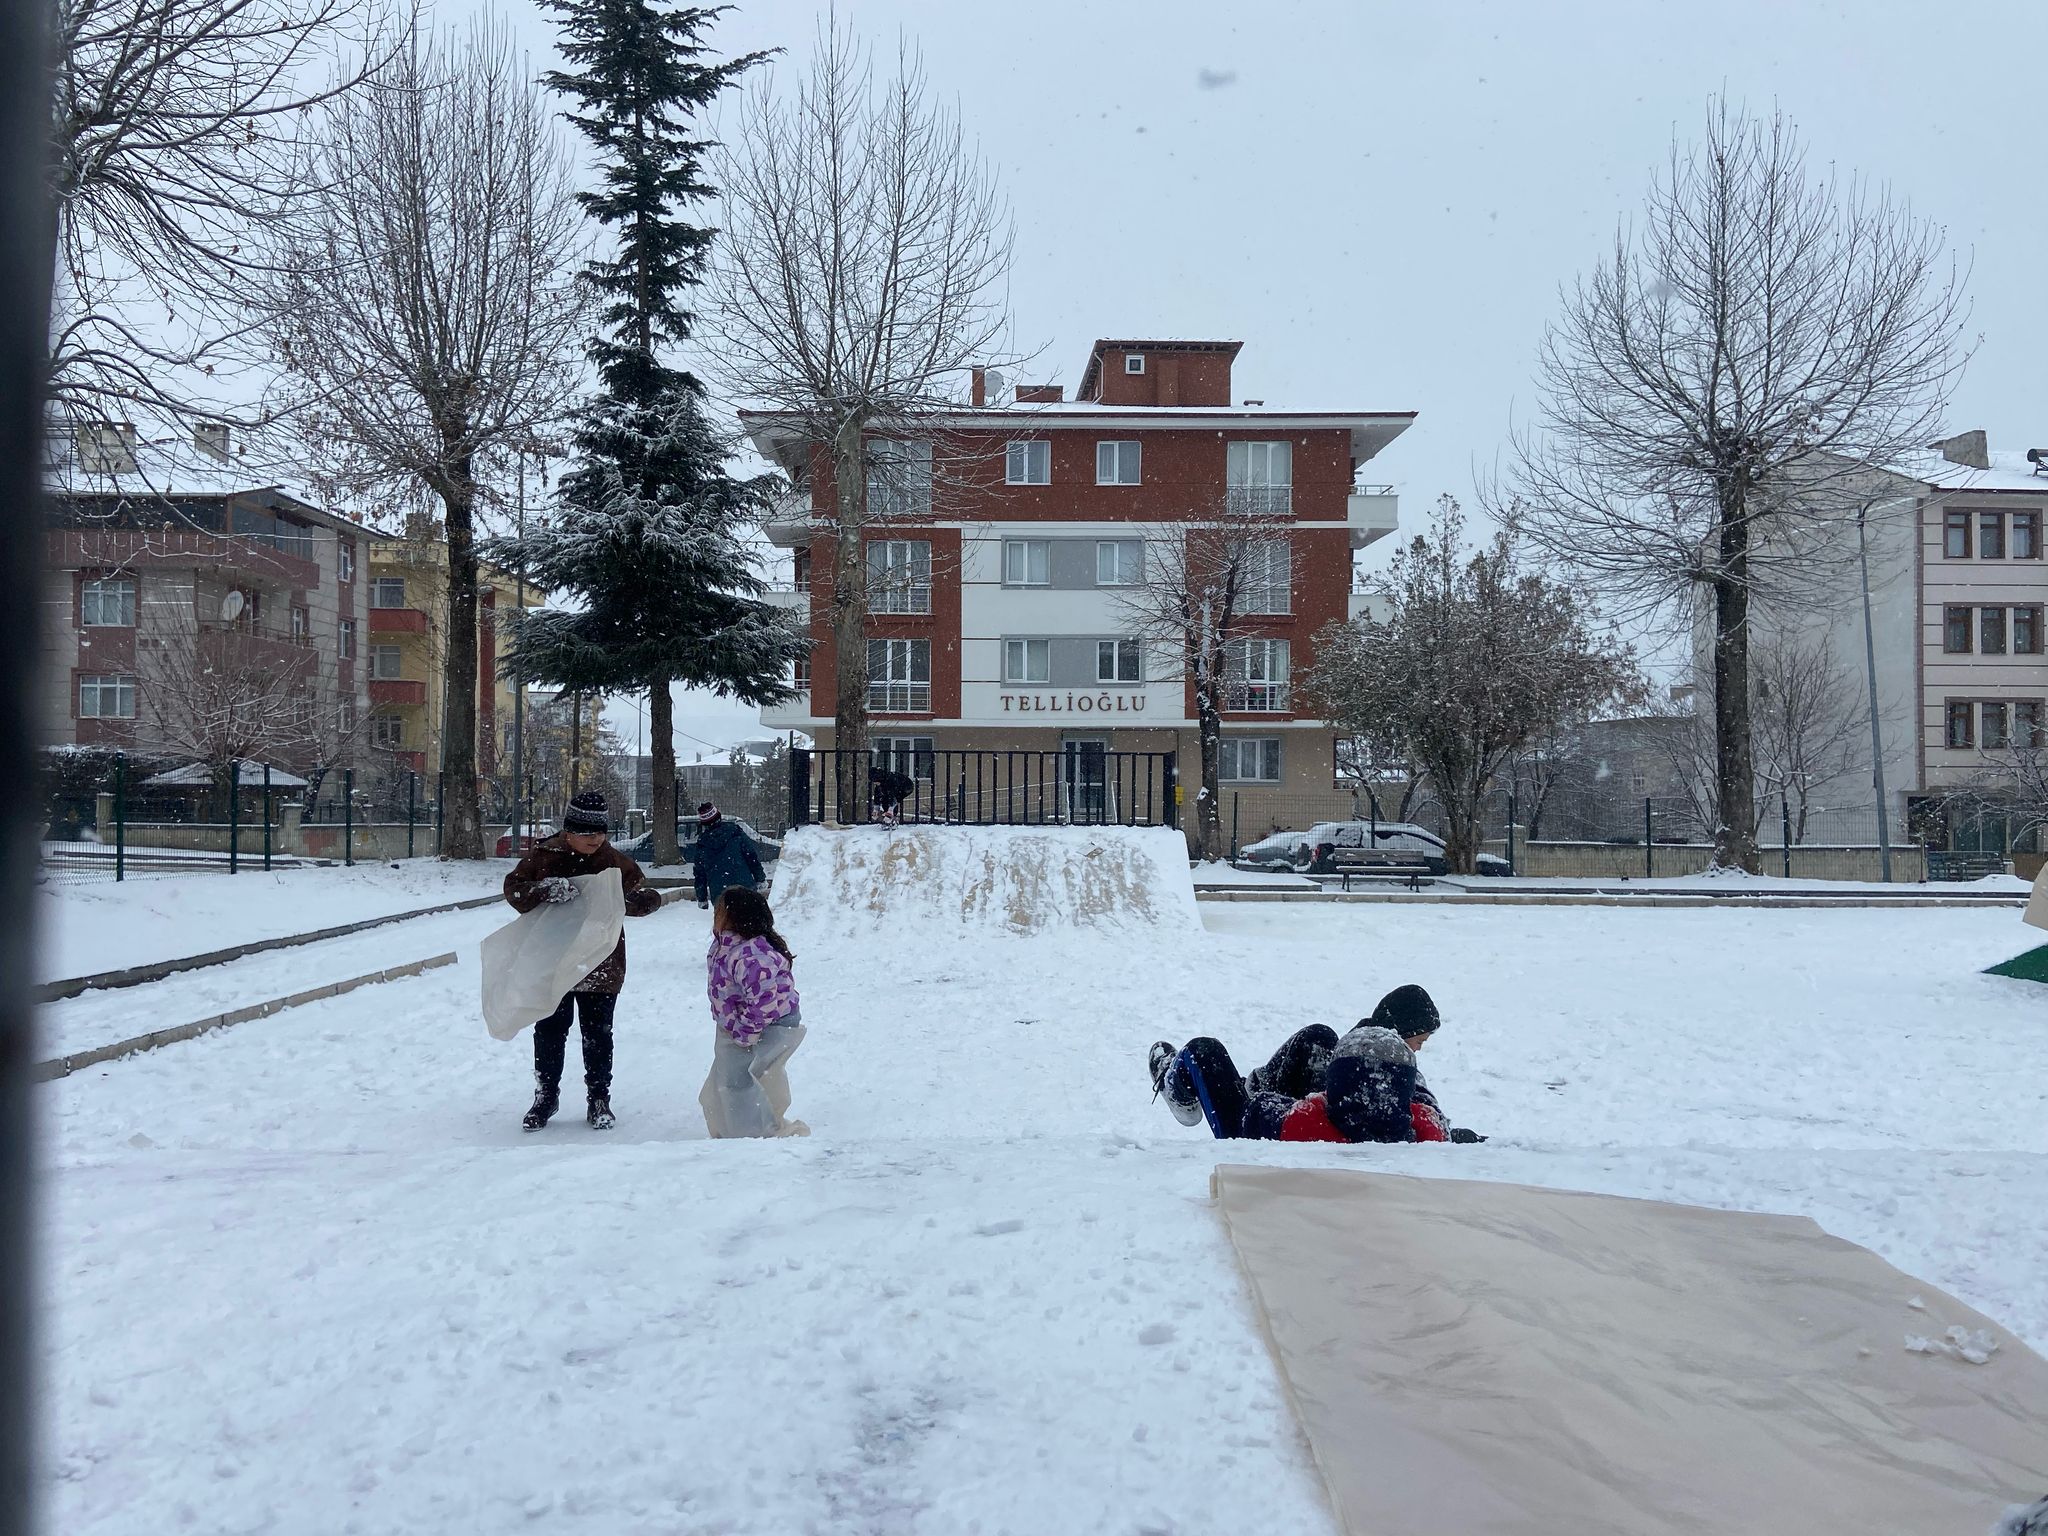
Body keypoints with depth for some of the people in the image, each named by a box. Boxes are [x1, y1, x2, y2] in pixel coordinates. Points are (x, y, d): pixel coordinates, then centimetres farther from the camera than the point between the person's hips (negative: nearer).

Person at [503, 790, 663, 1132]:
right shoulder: (544, 856, -5)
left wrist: (626, 900, -28)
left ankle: (599, 1099, 23)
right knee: (549, 1032, 11)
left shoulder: (615, 862, -4)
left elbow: (651, 897, -4)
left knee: (597, 1034, 9)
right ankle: (546, 1095, 28)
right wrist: (546, 889, -29)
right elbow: (513, 888, -9)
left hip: (600, 966, 0)